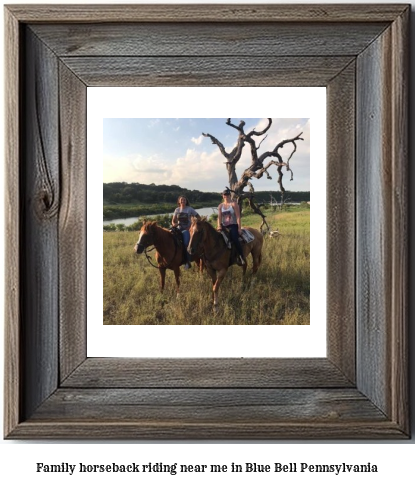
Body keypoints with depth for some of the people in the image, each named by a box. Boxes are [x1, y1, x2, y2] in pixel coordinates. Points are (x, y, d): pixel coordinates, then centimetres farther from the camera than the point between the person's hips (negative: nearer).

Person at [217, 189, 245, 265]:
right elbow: (219, 217, 3)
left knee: (235, 239, -30)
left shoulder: (234, 204, 0)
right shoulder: (220, 206, 12)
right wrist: (219, 226, -15)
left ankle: (241, 257, -25)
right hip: (224, 226, 5)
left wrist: (239, 228, -14)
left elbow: (238, 217, -6)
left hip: (233, 225, -5)